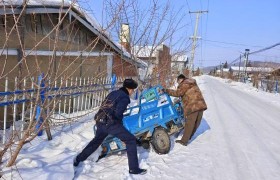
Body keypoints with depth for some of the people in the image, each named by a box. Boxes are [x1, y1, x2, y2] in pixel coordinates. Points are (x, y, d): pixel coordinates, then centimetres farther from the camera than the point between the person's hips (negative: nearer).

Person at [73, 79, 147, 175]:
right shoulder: (125, 97, -4)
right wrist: (120, 121, 4)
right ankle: (133, 168, 1)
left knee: (96, 141, 31)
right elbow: (118, 113, -17)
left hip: (100, 122, 8)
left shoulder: (113, 93, 19)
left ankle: (78, 159, 43)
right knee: (131, 140, 1)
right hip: (111, 123, -8)